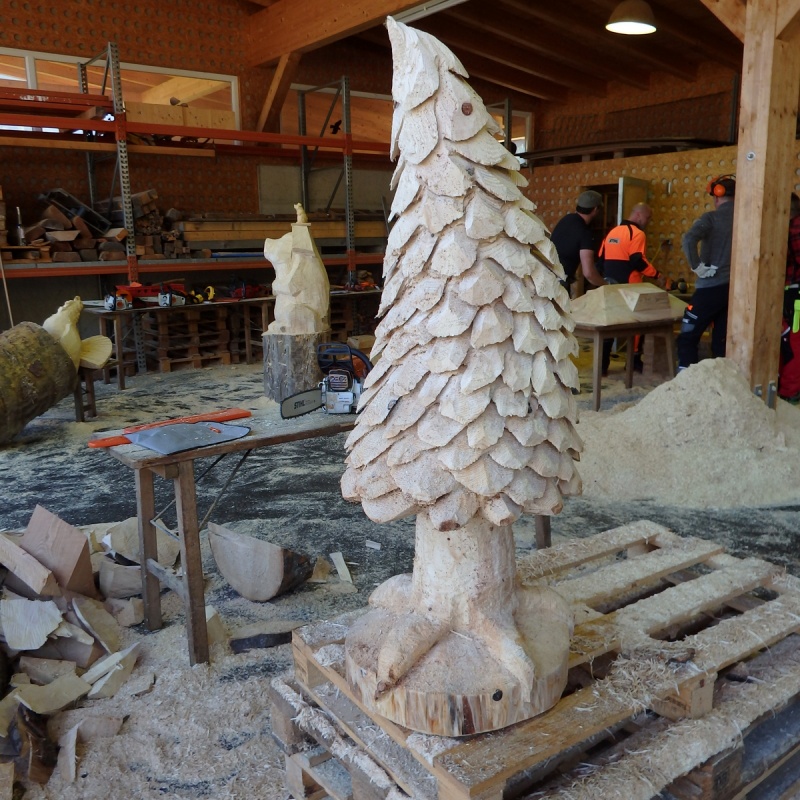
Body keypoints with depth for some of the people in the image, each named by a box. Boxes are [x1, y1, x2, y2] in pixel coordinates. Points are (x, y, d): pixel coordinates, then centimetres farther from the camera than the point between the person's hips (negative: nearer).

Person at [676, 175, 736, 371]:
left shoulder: (711, 218, -9)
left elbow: (688, 240, -26)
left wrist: (697, 266, -16)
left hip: (711, 287, -6)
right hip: (735, 287, 6)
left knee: (687, 338, 3)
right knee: (722, 341, 13)